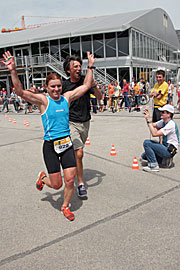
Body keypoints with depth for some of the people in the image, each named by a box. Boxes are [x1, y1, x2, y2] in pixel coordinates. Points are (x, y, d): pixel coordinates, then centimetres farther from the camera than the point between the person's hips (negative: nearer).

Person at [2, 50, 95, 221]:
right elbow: (20, 92, -21)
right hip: (50, 145, -3)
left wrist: (90, 67, 7)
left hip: (67, 143, 4)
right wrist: (13, 71, -31)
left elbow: (86, 86, 10)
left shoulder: (66, 98, 5)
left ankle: (65, 206, 27)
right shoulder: (43, 100, -7)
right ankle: (43, 178, 39)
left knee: (70, 179, 0)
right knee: (56, 184, 3)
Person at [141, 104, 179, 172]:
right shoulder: (163, 121, 5)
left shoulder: (171, 124, -23)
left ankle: (153, 166, -16)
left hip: (170, 151, -9)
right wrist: (147, 117, -3)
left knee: (146, 143, -20)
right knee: (144, 156, 9)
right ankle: (165, 160, 14)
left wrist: (149, 120, -25)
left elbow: (154, 134, -28)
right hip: (165, 147, 9)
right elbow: (152, 125, 15)